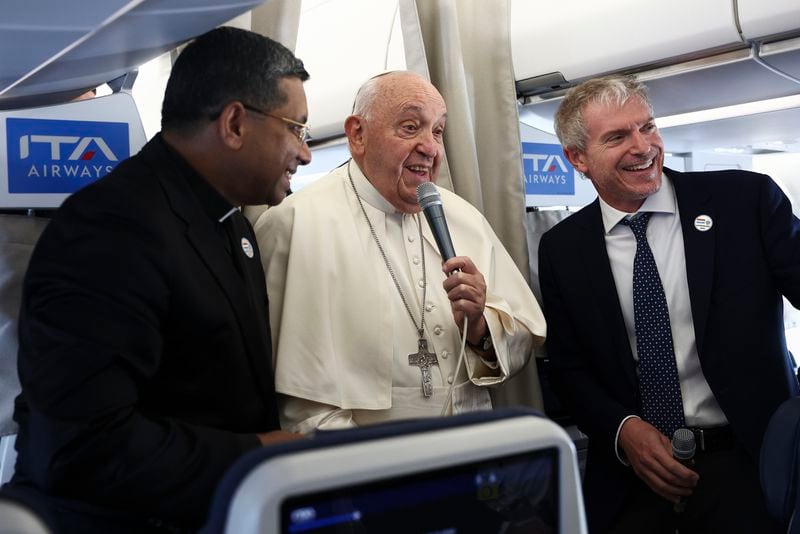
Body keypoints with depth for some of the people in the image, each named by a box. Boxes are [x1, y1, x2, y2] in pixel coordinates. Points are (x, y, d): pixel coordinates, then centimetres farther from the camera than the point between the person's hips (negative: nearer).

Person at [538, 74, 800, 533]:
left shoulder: (746, 200, -5)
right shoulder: (562, 249, 1)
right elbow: (568, 367, 7)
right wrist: (622, 428, -10)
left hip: (745, 463, -1)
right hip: (629, 473, 2)